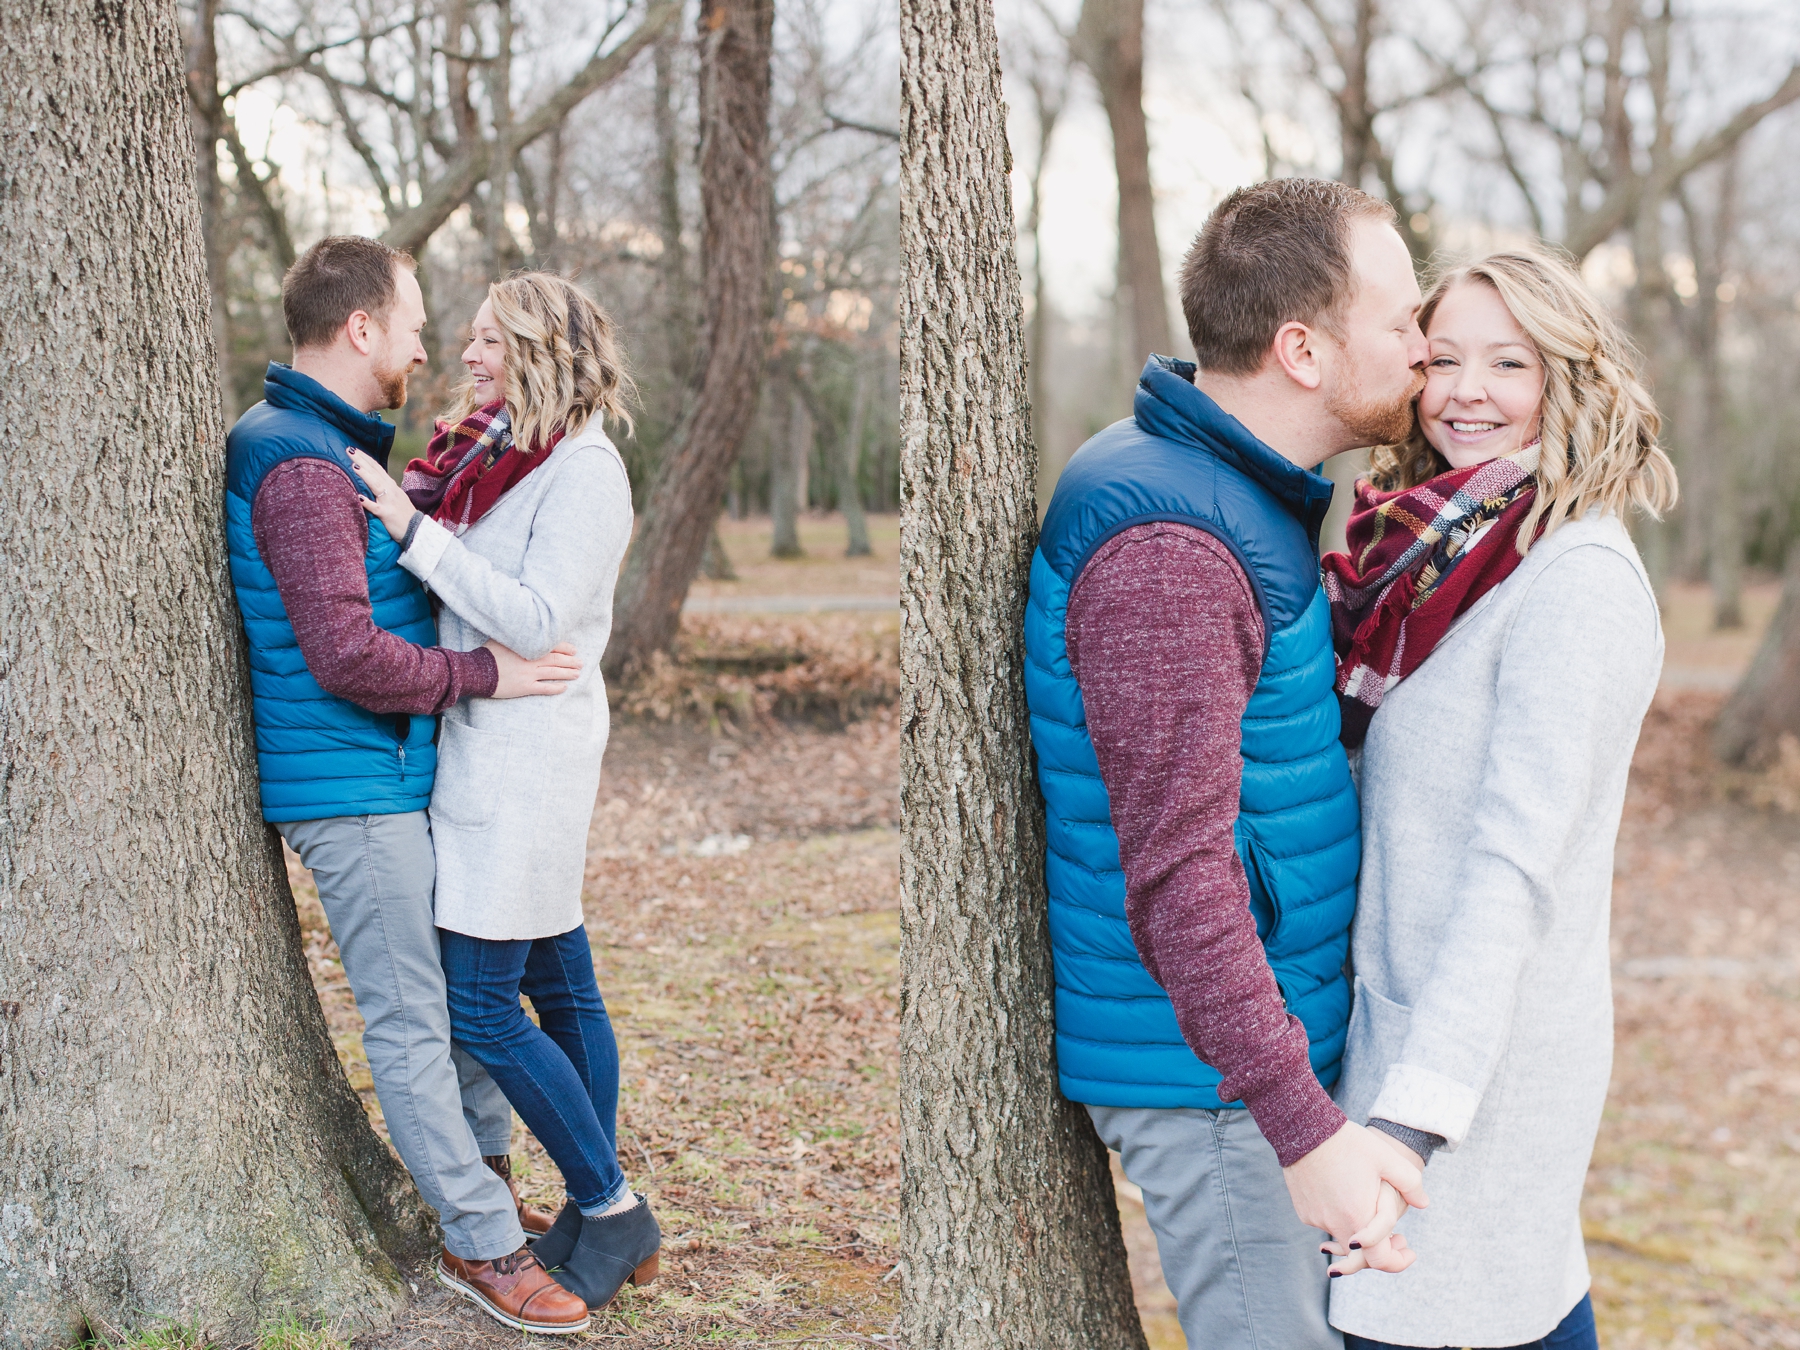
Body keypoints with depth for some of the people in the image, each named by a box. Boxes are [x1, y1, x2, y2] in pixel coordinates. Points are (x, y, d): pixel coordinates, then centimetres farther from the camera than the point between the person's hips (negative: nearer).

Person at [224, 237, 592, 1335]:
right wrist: (483, 674, -18)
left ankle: (487, 1183, 29)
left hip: (401, 774, 10)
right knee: (411, 1021, -2)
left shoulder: (334, 449, 15)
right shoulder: (302, 468, -19)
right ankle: (487, 1245, 5)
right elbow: (347, 655, -25)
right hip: (352, 788, -10)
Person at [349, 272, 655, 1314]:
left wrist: (412, 532, -23)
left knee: (482, 1007, -6)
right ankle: (600, 1217, 23)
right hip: (481, 751, 9)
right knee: (558, 985, 13)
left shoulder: (585, 473, -14)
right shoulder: (488, 458, 12)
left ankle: (612, 1209, 8)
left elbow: (537, 621, -22)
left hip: (527, 760, -9)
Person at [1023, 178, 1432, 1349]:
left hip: (1277, 1032, 10)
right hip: (1208, 1073, -10)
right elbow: (1177, 872, -29)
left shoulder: (1247, 503, 9)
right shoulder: (1166, 549, -24)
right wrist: (1304, 1126, -30)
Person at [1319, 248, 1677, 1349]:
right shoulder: (1452, 555, 10)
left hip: (1490, 1038, -8)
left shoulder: (1579, 582, -17)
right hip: (1411, 1004, 8)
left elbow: (1517, 862, -24)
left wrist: (1415, 1110, -28)